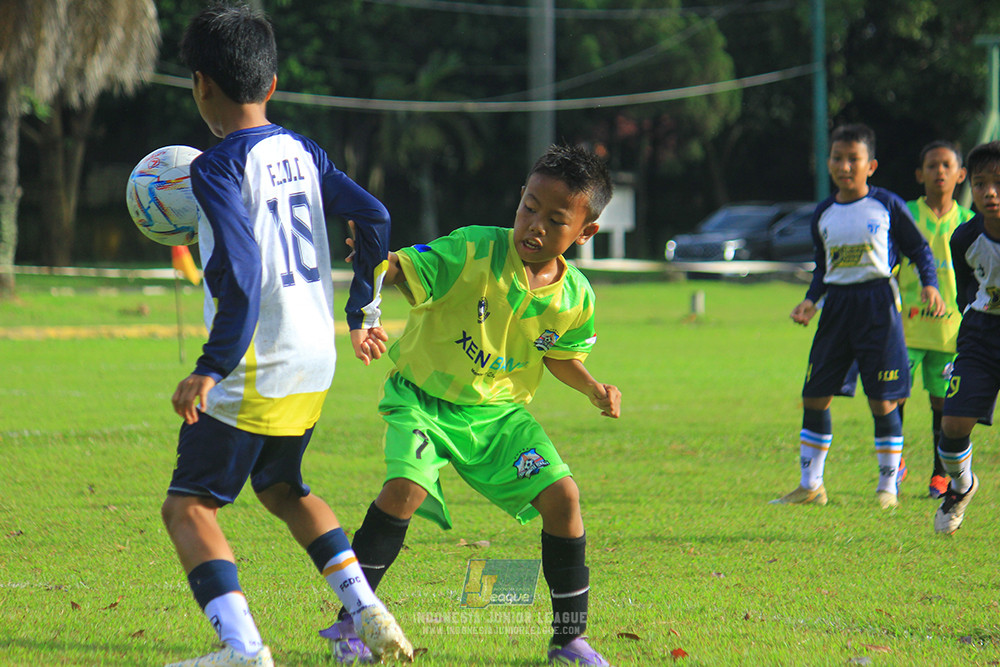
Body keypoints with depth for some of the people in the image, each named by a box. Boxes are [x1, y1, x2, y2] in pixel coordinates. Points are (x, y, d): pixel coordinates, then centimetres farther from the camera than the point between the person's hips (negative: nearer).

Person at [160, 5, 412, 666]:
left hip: (256, 367, -8)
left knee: (188, 505, -3)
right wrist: (362, 313, 19)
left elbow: (240, 272, -23)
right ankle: (368, 613, 19)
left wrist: (212, 368, -24)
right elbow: (375, 219, 8)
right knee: (280, 485, 28)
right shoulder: (303, 152, 9)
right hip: (317, 363, 8)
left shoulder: (217, 167, -13)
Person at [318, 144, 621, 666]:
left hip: (499, 412, 4)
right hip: (423, 398, -4)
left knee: (561, 495, -9)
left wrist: (593, 389, -3)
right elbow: (403, 271, -31)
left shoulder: (576, 298, -5)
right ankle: (349, 622, -12)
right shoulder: (471, 253, -21)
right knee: (406, 487, -27)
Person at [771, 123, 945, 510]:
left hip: (877, 304, -4)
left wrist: (929, 285, -10)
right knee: (814, 396, 3)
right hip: (837, 304, 4)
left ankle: (888, 486, 8)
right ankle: (810, 486, 13)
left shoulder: (887, 206, -3)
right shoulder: (824, 213, 9)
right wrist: (810, 301, 3)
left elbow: (918, 249, 4)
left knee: (882, 401, -4)